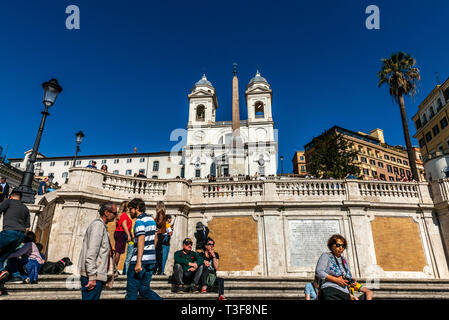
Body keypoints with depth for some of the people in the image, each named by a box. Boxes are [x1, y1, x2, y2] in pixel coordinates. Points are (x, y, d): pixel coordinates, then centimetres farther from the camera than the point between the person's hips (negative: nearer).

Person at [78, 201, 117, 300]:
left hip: (98, 275, 10)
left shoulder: (102, 226, 19)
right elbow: (91, 253, -19)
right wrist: (92, 277, -20)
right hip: (93, 276, -10)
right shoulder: (98, 224, -12)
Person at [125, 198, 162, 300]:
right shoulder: (151, 219, 15)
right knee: (144, 289, 14)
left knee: (132, 290, 5)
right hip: (151, 260, 8)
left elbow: (141, 241, -21)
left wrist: (138, 262, -23)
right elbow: (155, 239, 21)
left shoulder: (140, 220, -11)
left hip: (141, 260, -8)